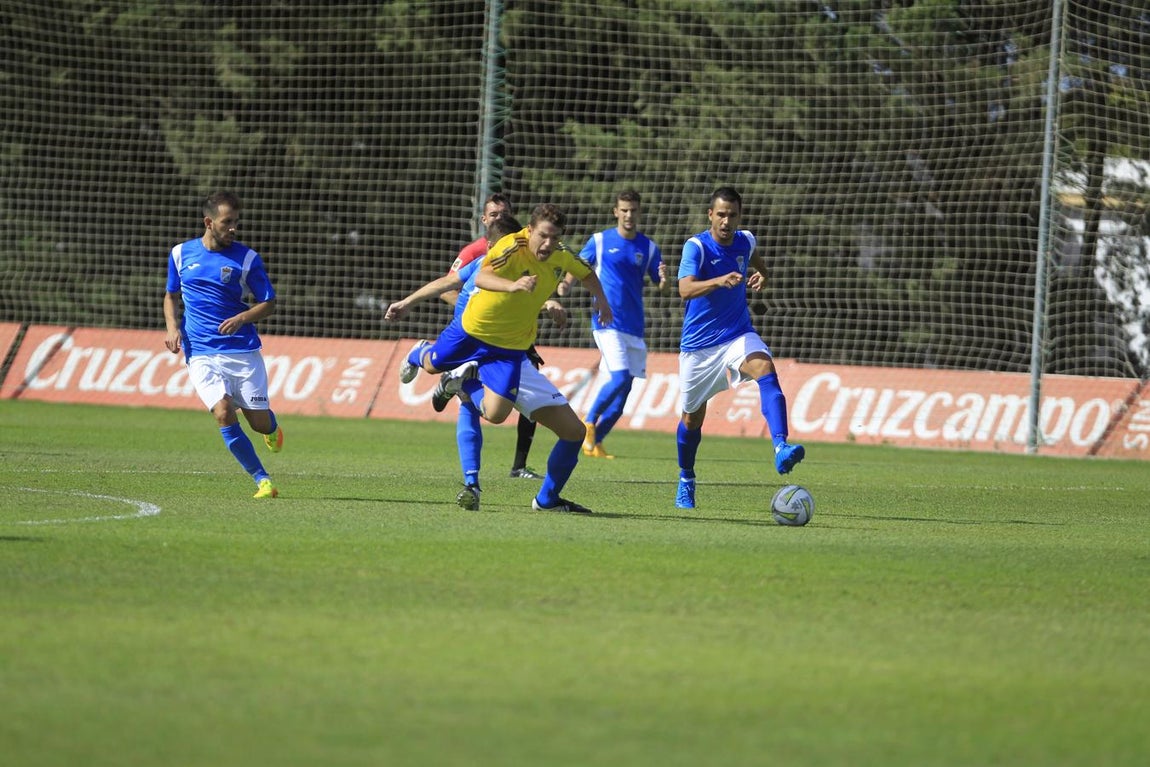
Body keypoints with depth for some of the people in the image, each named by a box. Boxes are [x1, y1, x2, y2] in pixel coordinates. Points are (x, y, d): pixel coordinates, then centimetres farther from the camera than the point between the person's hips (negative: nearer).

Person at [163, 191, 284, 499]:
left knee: (260, 423, 1)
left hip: (243, 349, 0)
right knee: (224, 414, -19)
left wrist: (242, 318, -16)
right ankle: (262, 480, -8)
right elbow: (171, 296, 19)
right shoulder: (181, 254, 5)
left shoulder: (247, 258, -2)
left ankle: (272, 429, 41)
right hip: (201, 354, 0)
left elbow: (268, 303, 4)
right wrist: (172, 327, 0)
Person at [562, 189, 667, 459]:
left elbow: (660, 285, 7)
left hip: (634, 326, 4)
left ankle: (594, 441, 13)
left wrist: (663, 279, -17)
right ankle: (589, 422, 0)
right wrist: (565, 283, -17)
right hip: (607, 322, -4)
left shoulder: (649, 248, 7)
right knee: (620, 377, -20)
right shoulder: (600, 240, 2)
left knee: (624, 387, 2)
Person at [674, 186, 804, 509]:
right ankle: (686, 480, 37)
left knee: (765, 370, -30)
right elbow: (685, 289, -33)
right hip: (698, 345, -2)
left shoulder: (745, 241, -1)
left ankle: (781, 449, -45)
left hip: (738, 335, 2)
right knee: (693, 417, 10)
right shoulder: (696, 246, -16)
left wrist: (760, 274, 1)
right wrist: (720, 281, -50)